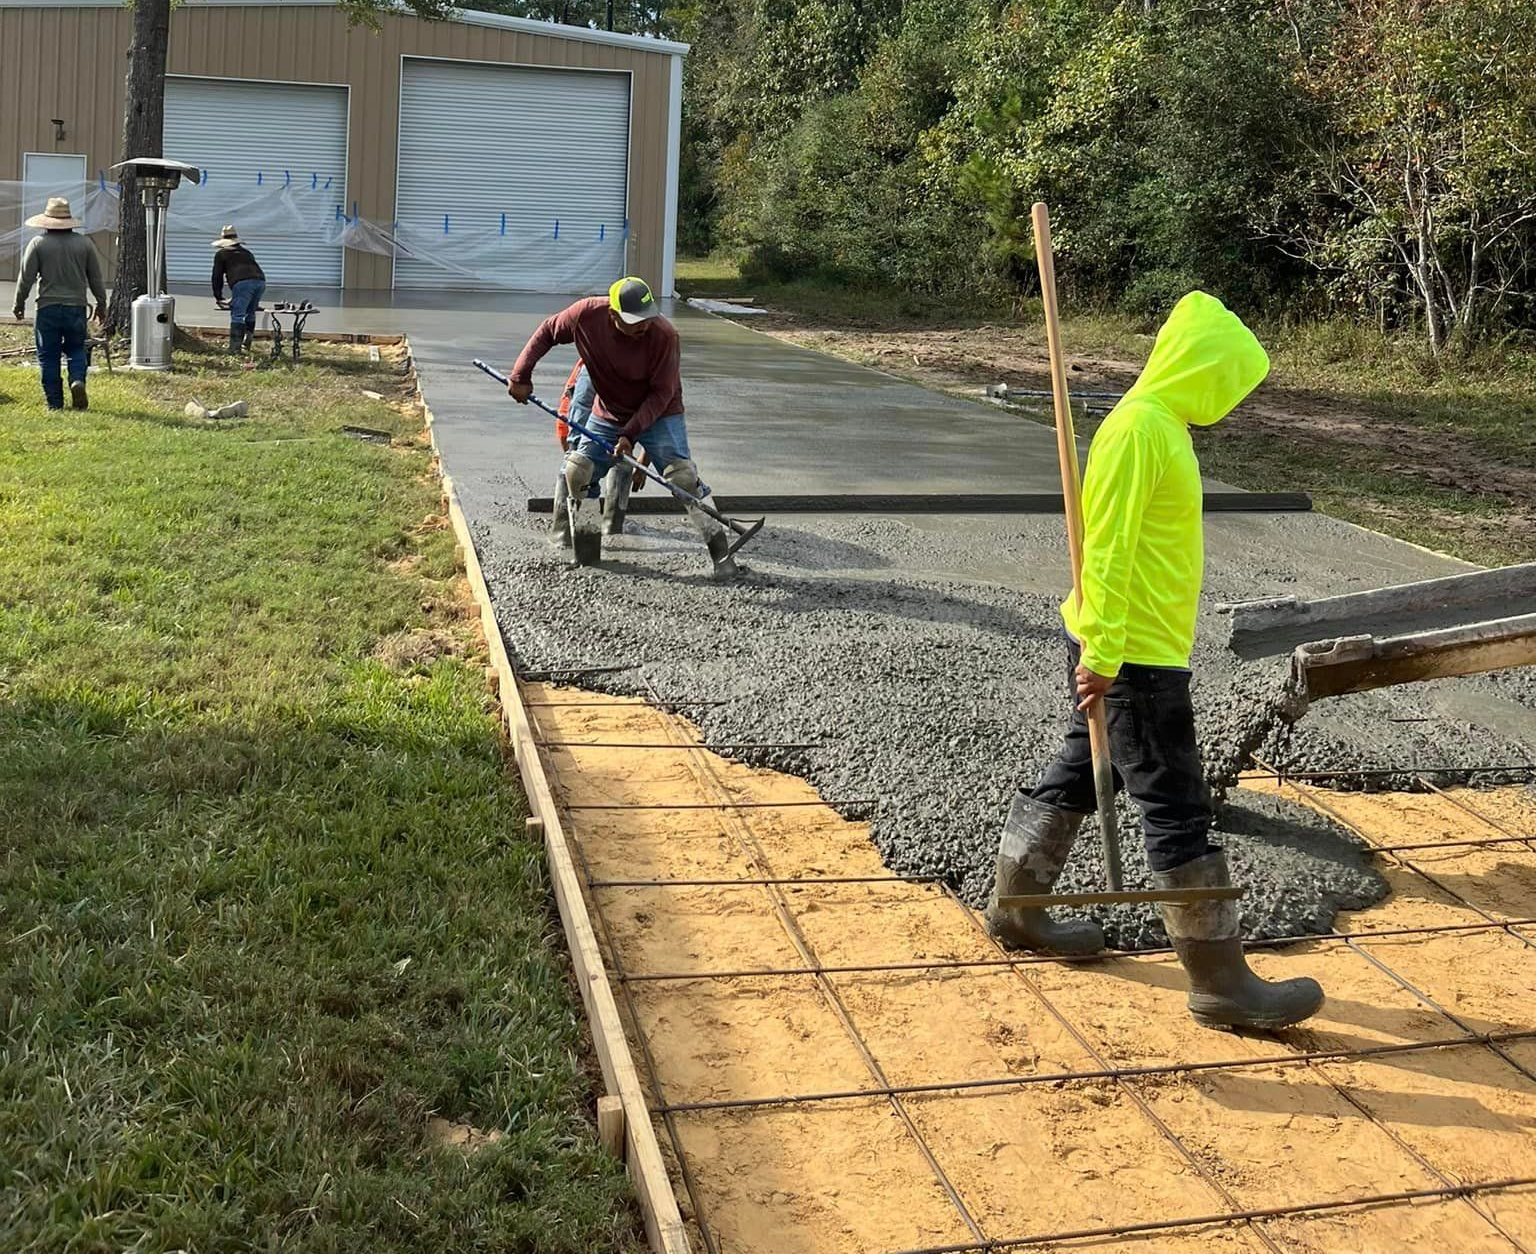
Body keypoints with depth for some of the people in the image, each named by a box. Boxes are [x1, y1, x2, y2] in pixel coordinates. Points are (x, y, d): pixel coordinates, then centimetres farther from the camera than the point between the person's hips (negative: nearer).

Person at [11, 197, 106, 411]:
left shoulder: (38, 243, -4)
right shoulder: (84, 243, 3)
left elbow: (26, 278, -2)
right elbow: (96, 279, 8)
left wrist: (19, 303, 12)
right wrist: (101, 305, 19)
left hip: (48, 308, -2)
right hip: (76, 307, 2)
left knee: (48, 356, 6)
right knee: (76, 350, 16)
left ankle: (54, 402, 5)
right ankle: (78, 380, -13)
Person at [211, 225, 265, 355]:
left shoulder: (221, 254, 20)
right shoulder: (246, 252, 36)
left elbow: (217, 277, 19)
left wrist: (218, 297, 29)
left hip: (242, 283, -5)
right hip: (260, 281, 5)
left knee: (237, 315, -6)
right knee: (250, 314, 20)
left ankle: (235, 348, -12)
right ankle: (246, 344, 22)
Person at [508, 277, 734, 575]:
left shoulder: (664, 334, -29)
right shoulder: (586, 314, -22)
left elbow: (661, 393, -22)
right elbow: (547, 332, -2)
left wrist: (631, 433, -28)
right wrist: (521, 375, -8)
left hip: (658, 413, -4)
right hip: (608, 414, 4)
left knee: (682, 475, -19)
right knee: (574, 471, -5)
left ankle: (719, 548, -11)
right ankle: (585, 537, 16)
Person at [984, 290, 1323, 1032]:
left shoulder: (1159, 422, 12)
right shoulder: (1141, 428, -19)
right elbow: (1106, 547, -23)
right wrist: (1102, 652, -25)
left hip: (1127, 649, 10)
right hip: (1131, 656, -10)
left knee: (1078, 776, 20)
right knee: (1177, 811, -4)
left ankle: (1016, 910, 35)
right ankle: (1221, 984, 5)